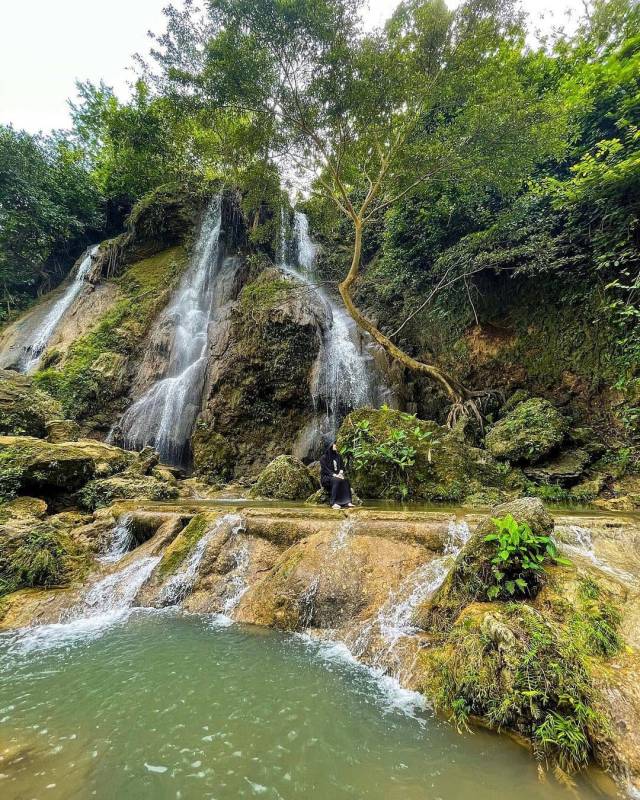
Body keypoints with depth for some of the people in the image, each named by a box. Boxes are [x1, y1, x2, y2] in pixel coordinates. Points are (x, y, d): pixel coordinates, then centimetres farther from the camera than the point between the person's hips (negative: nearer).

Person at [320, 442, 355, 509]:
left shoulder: (338, 456, 13)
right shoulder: (323, 458, -3)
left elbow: (342, 467, 8)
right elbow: (325, 469, -13)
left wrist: (340, 473, -14)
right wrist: (334, 475, -25)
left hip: (337, 476, 5)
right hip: (326, 477, -5)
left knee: (345, 481, -28)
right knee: (336, 481, -37)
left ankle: (347, 502, -39)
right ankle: (333, 503, -43)